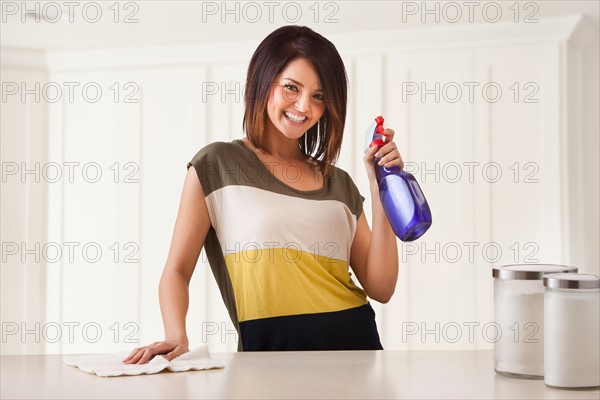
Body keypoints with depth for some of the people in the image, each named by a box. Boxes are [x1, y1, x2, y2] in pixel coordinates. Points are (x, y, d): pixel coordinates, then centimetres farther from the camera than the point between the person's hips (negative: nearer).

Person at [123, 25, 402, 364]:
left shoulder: (340, 184, 17)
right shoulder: (218, 165, 5)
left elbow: (381, 289, 9)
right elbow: (177, 271, 2)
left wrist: (381, 189, 4)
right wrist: (177, 337, -16)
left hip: (355, 343, 3)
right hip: (272, 346, -3)